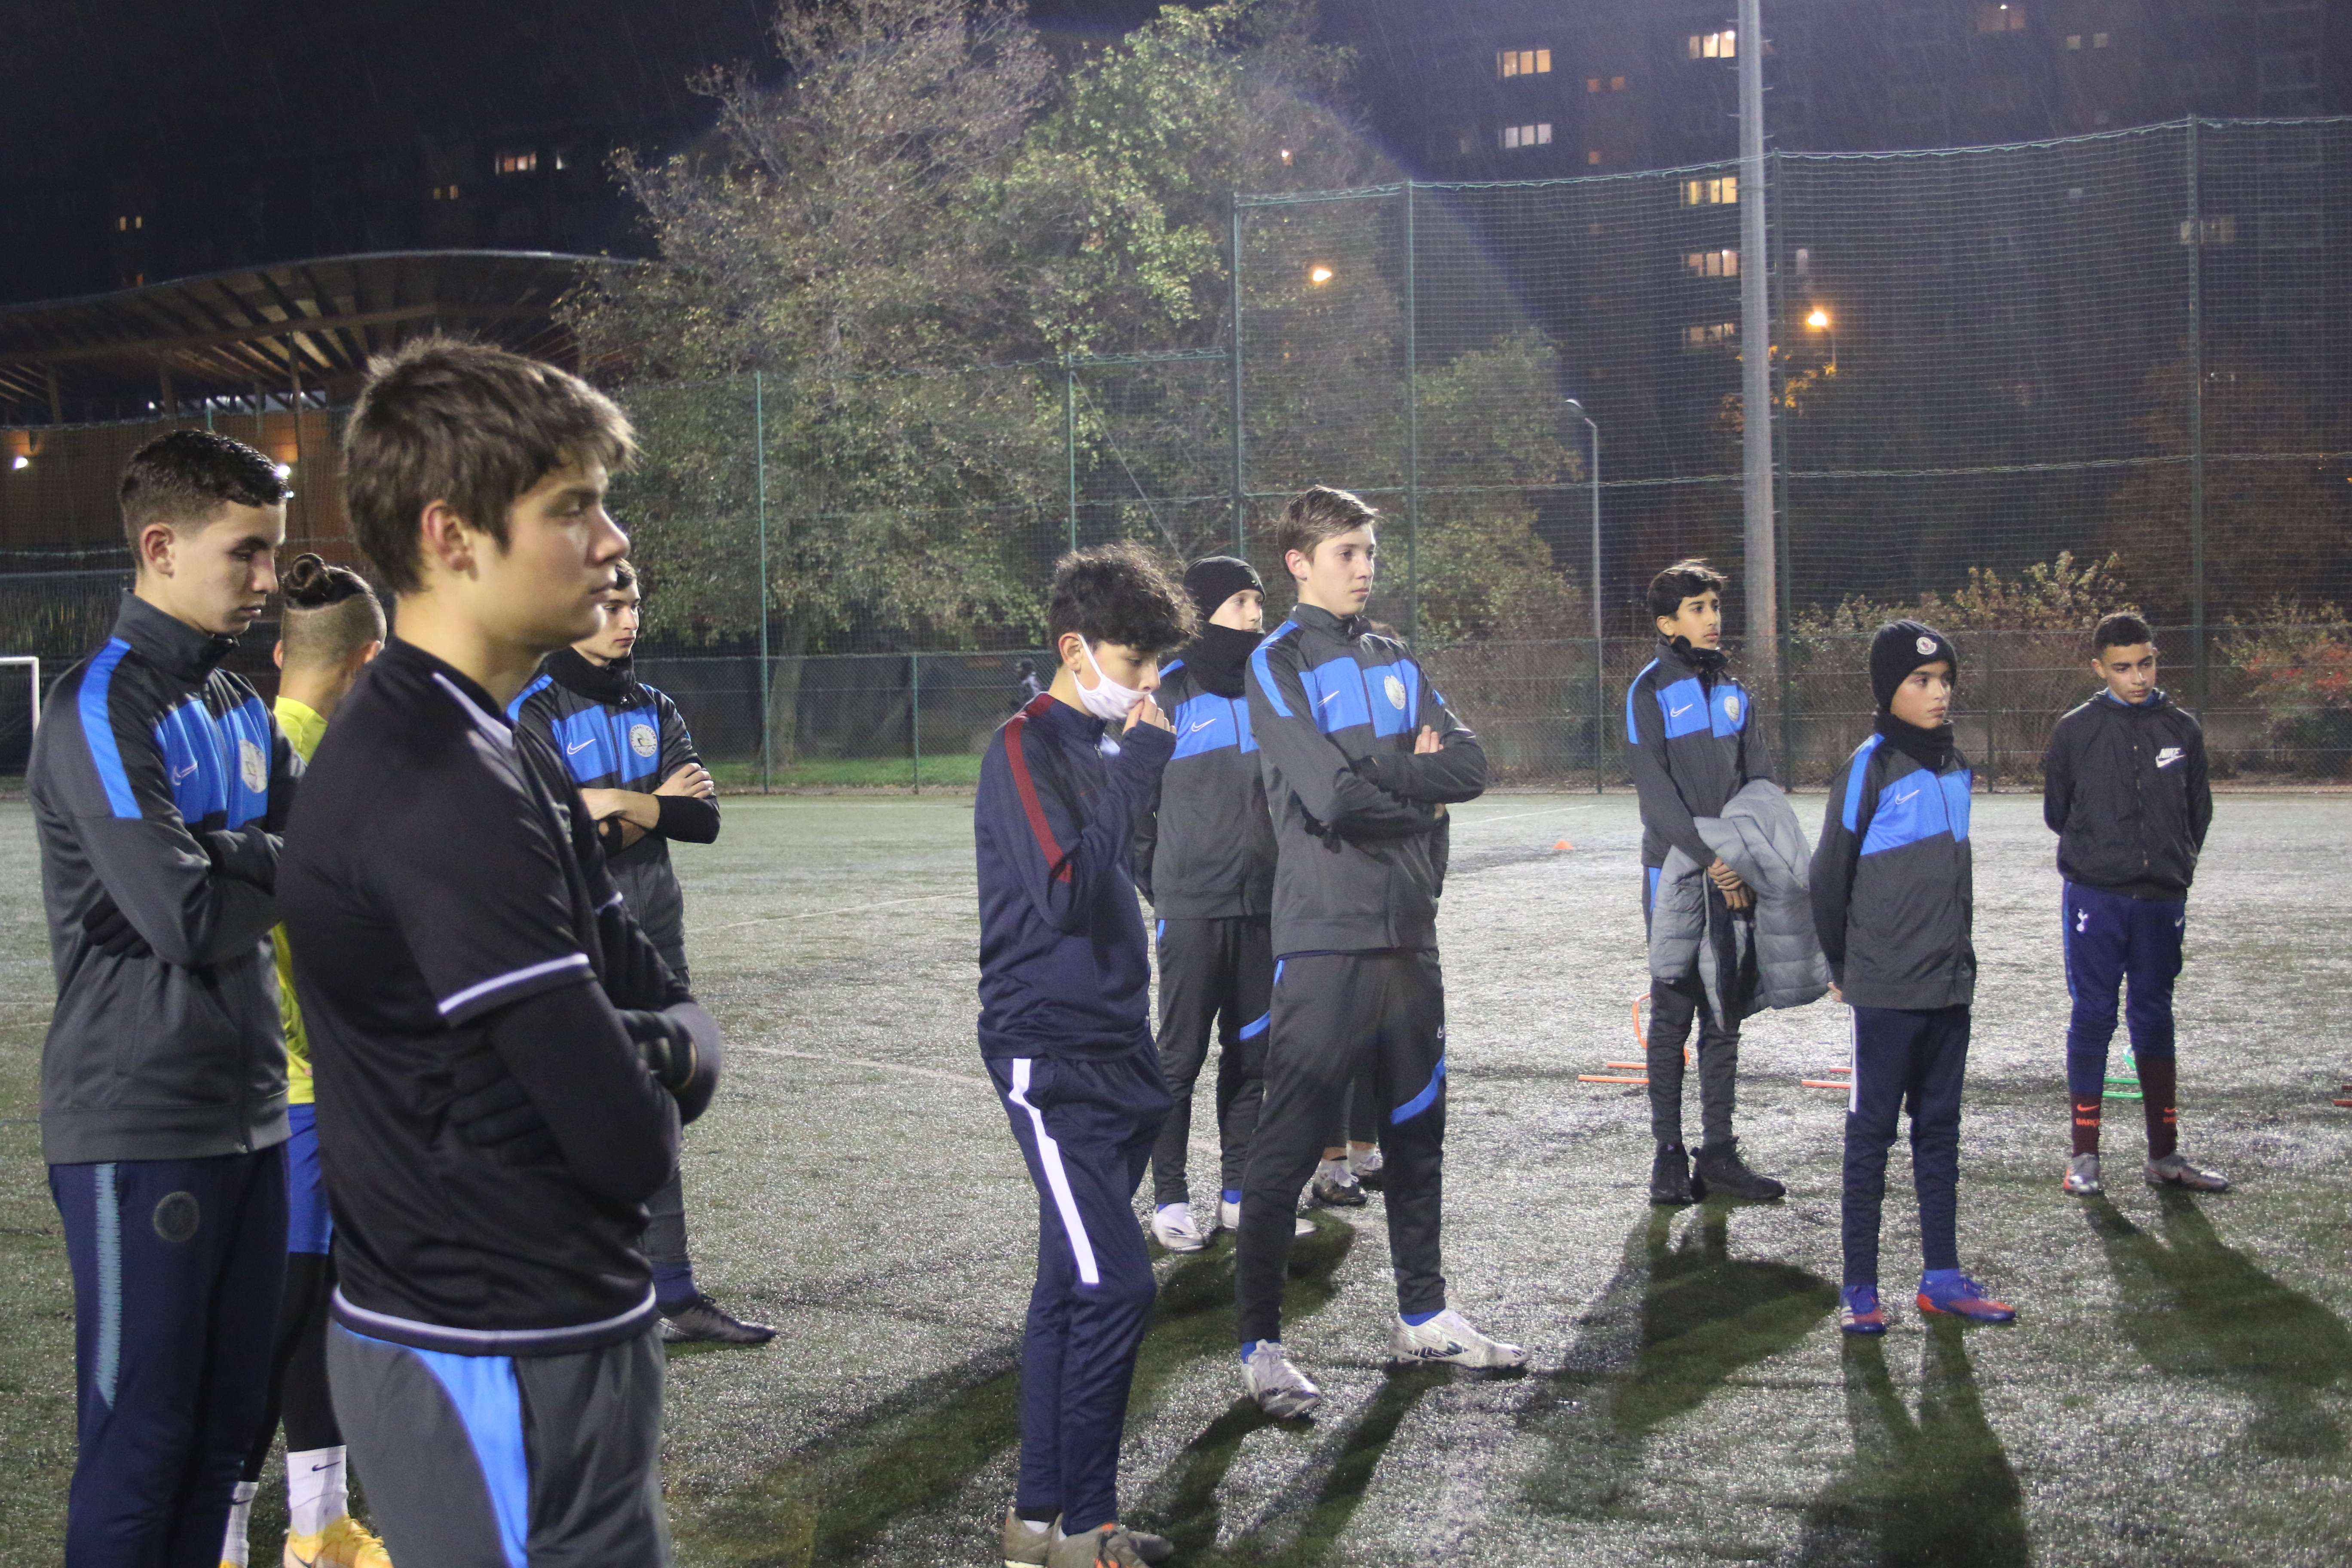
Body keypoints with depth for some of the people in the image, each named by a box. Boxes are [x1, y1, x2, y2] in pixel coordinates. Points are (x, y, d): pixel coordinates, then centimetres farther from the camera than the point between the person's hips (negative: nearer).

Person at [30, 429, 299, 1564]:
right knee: (141, 1439, -2)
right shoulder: (99, 711, -13)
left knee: (225, 1422, 12)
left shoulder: (239, 706, 14)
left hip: (247, 1109, 8)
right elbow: (185, 917, -20)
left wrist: (231, 855, -12)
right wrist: (279, 883, -1)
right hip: (141, 1120, -8)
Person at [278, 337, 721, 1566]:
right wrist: (653, 1077, -3)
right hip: (501, 1364, -10)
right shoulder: (444, 795, -23)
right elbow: (630, 1144, -24)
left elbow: (669, 1008, 11)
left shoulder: (500, 758, 10)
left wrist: (654, 1048, -11)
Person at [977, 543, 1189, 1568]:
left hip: (1114, 1053, 8)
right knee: (1115, 1285, -13)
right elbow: (1065, 895, -24)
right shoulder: (1025, 748, -11)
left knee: (1073, 1289, 11)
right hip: (1049, 1056, -8)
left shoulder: (1105, 746, 14)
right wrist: (1138, 768, -20)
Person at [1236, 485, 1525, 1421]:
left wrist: (1379, 771, -10)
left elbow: (1469, 766, 3)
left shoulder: (1394, 662, 15)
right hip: (1325, 936, -7)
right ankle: (1261, 1345, 2)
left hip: (1409, 931, 7)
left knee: (1417, 1126, 15)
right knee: (1290, 1140, -6)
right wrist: (1418, 783, -3)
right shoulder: (1281, 665, -6)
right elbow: (1334, 798, -18)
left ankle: (1422, 1315, 29)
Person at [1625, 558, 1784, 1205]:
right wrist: (1709, 857, -18)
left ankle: (1719, 1153, 13)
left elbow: (1758, 781, 11)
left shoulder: (1733, 691, 13)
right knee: (1673, 1012, -1)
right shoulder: (1652, 690, -4)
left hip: (1734, 877, 5)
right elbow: (1655, 789, -12)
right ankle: (1668, 1154, 5)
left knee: (1725, 1013, 8)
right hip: (1675, 871, -5)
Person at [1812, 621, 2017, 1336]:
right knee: (1871, 1133, 0)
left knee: (1940, 1130, 12)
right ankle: (1859, 1288, 6)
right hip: (1886, 990, -6)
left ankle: (1942, 1277, 20)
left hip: (1951, 984, 6)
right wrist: (1843, 967, 2)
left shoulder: (1955, 766, 9)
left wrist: (1957, 949, 15)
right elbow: (1829, 875, -6)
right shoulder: (1872, 767, -11)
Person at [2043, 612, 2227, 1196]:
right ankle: (2084, 1155, 6)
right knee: (2092, 1018, 0)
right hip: (2094, 900, -2)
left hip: (2162, 900, 2)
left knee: (2156, 1021, 9)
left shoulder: (2182, 729, 6)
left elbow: (2198, 812, 14)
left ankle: (2165, 1155, 15)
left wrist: (2174, 864, 8)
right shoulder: (2077, 730, 0)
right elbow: (2056, 810, 8)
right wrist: (2096, 856, 9)